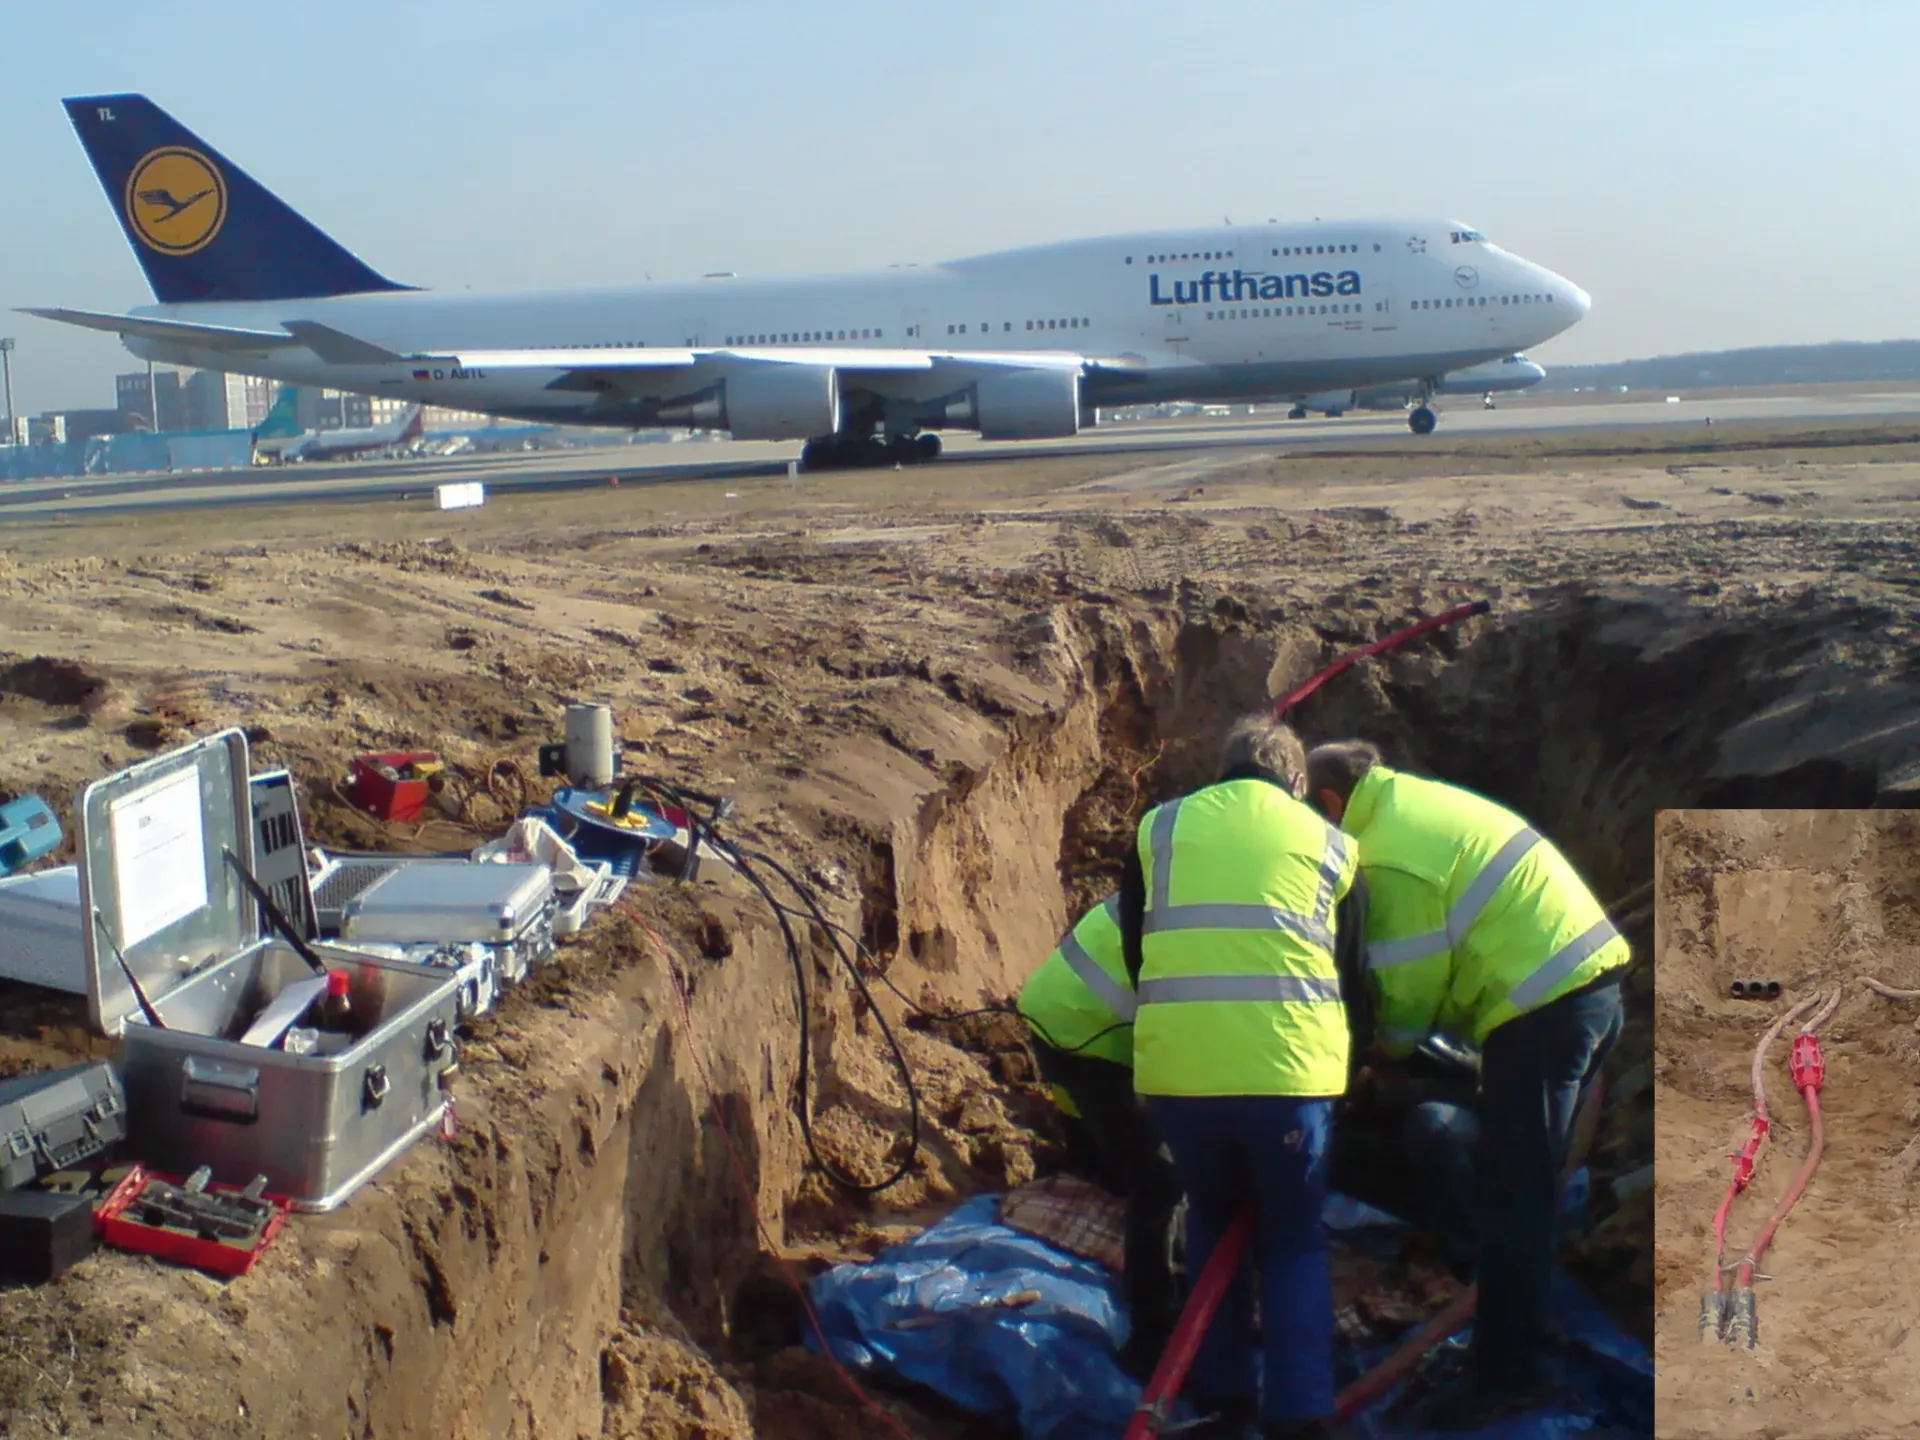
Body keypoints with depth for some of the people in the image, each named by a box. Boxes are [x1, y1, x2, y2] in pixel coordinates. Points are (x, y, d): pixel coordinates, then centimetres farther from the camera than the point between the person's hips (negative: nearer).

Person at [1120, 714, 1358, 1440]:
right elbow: (1351, 971, 18)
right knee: (1294, 1241, 15)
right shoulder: (1328, 842, 13)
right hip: (1288, 1068, -1)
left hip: (1175, 1066, 1)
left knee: (1212, 1225, 22)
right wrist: (1353, 1058, 32)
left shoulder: (1158, 828, 14)